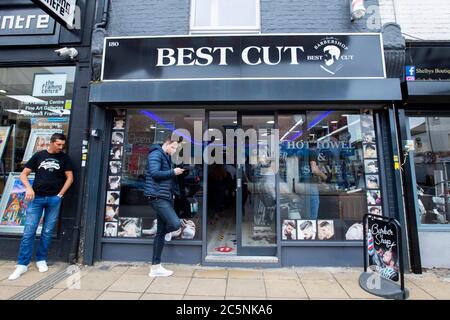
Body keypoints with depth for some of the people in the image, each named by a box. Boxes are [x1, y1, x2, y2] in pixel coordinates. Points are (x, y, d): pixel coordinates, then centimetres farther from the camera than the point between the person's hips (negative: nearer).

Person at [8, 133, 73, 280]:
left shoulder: (64, 158, 5)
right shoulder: (39, 155, 6)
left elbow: (70, 177, 3)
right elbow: (23, 174, 8)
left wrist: (60, 194, -3)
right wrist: (29, 188, -9)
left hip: (54, 199, 0)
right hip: (37, 198, 0)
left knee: (47, 232, 7)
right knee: (28, 232, 0)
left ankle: (41, 259, 22)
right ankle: (22, 264, 12)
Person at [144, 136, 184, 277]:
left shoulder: (167, 158, 21)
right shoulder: (156, 154, -6)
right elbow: (155, 173, -19)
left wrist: (174, 192, 8)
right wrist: (173, 172, -11)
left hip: (165, 197, 9)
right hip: (157, 196, -9)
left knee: (160, 233, 10)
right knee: (175, 223, -21)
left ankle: (155, 267, 20)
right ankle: (166, 231, 14)